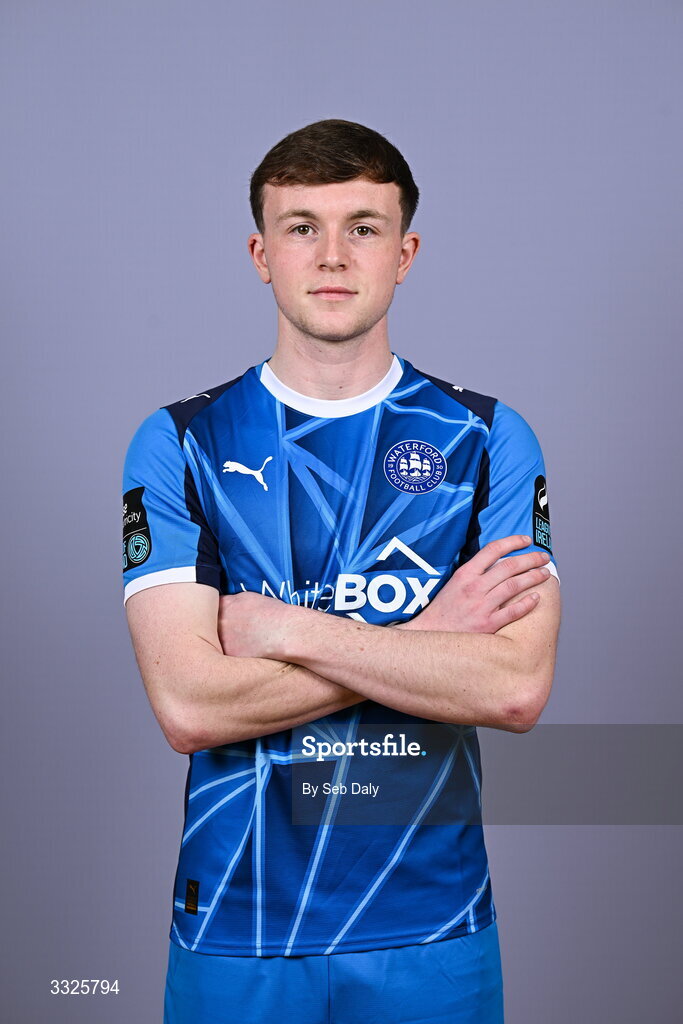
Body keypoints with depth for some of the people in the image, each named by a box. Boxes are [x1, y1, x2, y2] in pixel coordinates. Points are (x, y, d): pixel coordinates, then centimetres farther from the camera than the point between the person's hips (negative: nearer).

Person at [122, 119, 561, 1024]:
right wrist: (429, 640, -13)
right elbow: (188, 705, -13)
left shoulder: (488, 440, -1)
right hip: (235, 925, 0)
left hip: (430, 925, 1)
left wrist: (286, 629, -15)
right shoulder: (179, 444, -3)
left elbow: (518, 690, -13)